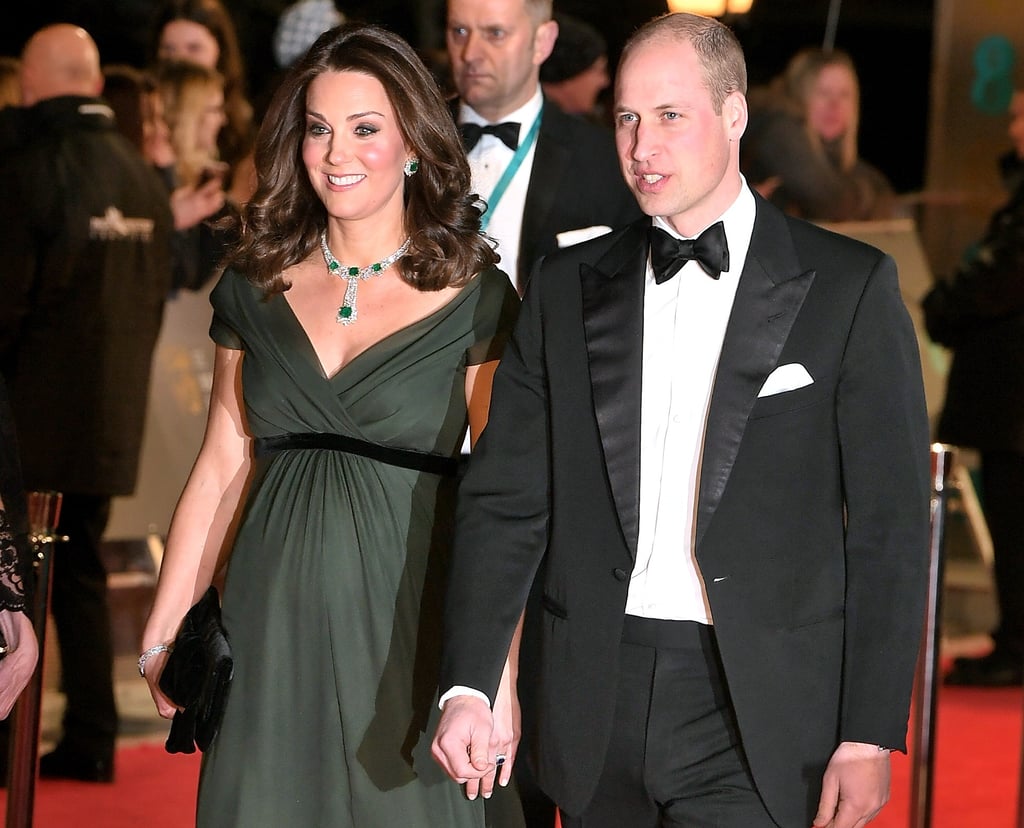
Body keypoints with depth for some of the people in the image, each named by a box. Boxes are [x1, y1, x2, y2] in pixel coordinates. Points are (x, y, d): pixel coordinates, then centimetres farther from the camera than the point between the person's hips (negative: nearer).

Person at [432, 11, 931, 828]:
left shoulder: (849, 287, 0)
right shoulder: (568, 286, 9)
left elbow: (890, 524, -2)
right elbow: (508, 498, 6)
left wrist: (871, 734, -7)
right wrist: (467, 685, -7)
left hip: (759, 709, -3)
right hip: (599, 701, 4)